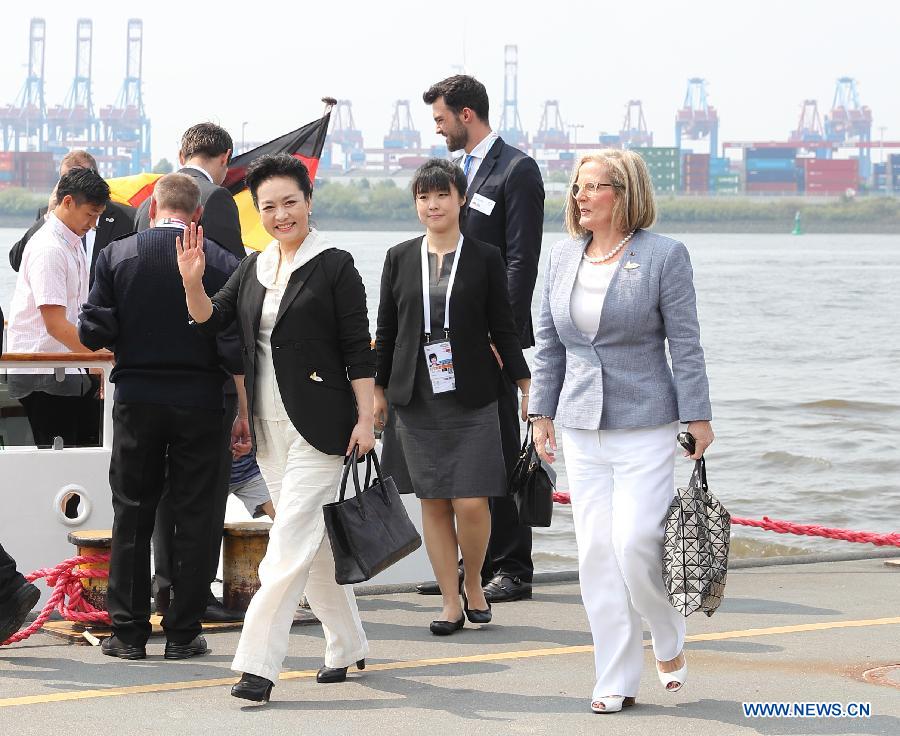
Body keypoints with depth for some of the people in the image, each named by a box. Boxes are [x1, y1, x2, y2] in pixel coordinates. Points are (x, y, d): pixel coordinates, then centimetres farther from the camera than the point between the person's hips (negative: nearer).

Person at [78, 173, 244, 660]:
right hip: (199, 403, 0)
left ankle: (129, 631, 9)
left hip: (136, 401, 0)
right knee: (193, 519, 6)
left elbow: (93, 333, -5)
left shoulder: (116, 256, -4)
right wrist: (246, 415, 0)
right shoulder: (222, 264, -5)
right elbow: (236, 349, -8)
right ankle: (183, 634, 8)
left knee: (132, 516, 8)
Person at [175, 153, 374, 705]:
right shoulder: (254, 269, 13)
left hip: (319, 425, -7)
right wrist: (193, 283, -11)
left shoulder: (334, 266, -5)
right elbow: (211, 320, 7)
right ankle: (348, 647, 26)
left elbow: (358, 350, -7)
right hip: (270, 427, 7)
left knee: (290, 543, -11)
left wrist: (365, 418, -11)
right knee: (313, 541, 14)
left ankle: (259, 664, -15)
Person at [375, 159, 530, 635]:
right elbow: (386, 331, 11)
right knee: (433, 502, 3)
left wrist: (526, 386, 0)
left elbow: (503, 328, 3)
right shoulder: (400, 258, 7)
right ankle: (451, 603, 11)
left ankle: (473, 585, 15)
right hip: (417, 399, 2)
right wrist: (378, 390, 9)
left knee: (471, 502, -9)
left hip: (472, 398, -2)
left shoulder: (485, 258, 1)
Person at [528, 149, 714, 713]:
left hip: (644, 423, -5)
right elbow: (549, 342, 15)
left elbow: (686, 344, -5)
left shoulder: (664, 255, -6)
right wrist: (543, 412, 12)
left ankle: (669, 641, 14)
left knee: (635, 543, -13)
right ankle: (617, 682, 8)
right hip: (582, 427, 5)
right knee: (596, 552, 2)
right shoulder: (564, 256, 9)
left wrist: (698, 417, -7)